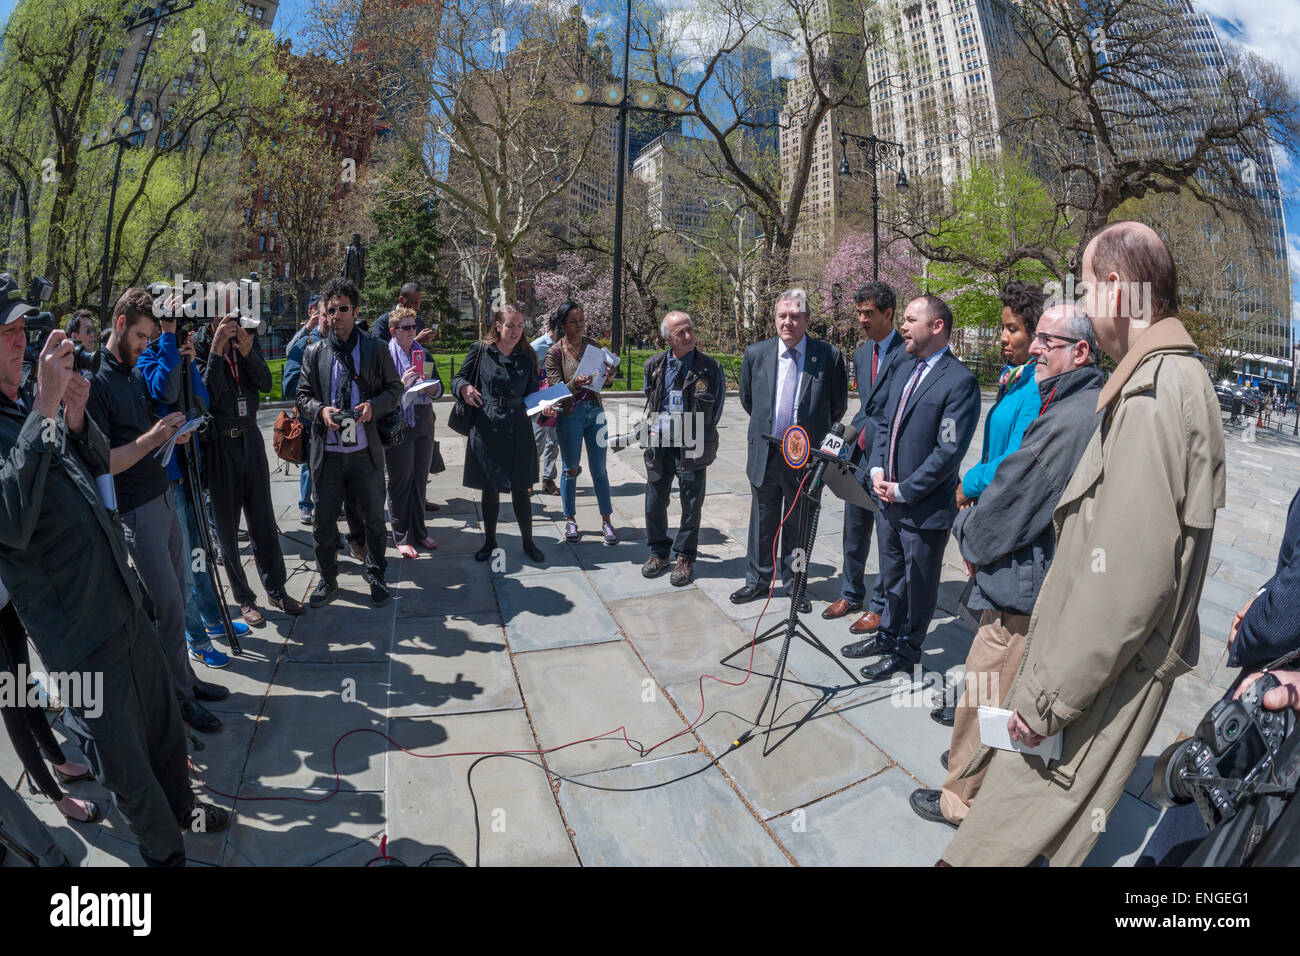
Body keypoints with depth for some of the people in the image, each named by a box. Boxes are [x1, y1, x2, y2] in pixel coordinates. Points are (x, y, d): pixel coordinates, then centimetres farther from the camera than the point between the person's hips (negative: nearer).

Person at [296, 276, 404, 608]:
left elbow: (394, 388, 5)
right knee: (323, 522, 10)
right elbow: (303, 395, 9)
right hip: (326, 452, 2)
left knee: (373, 520, 9)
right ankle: (328, 579, 30)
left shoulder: (375, 348, 2)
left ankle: (376, 576, 28)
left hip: (365, 451, -1)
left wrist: (373, 405, -14)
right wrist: (320, 410, -12)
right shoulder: (314, 352, 7)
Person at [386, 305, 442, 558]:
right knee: (400, 482, 1)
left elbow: (438, 388, 12)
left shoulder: (423, 354, 13)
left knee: (420, 480, 11)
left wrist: (429, 385, -9)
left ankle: (419, 532, 22)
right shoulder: (385, 355, -3)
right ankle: (402, 538, 9)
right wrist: (401, 384, -22)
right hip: (398, 425, -5)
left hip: (423, 423, 5)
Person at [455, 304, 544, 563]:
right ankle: (489, 541, 27)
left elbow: (533, 392, 13)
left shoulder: (527, 357, 7)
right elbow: (458, 378, 6)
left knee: (521, 489, 5)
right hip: (486, 430, -1)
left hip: (518, 431, 1)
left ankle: (528, 541, 21)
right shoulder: (480, 351, 1)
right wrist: (465, 387, -16)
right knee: (489, 490, 9)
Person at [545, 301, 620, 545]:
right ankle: (570, 520, 22)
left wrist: (609, 374, -16)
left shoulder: (593, 345, 4)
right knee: (571, 469, 7)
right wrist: (575, 384, -31)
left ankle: (606, 520, 15)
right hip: (569, 415, -3)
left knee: (599, 469, 7)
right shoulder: (555, 352, -7)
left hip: (595, 411, 3)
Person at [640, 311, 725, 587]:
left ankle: (685, 558, 20)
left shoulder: (710, 368, -6)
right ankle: (659, 551, 29)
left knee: (691, 505, 5)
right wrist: (655, 426, 10)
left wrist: (698, 435, 1)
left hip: (692, 447, -3)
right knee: (655, 501, 10)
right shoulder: (655, 365, 3)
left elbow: (716, 408, 2)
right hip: (659, 442, 3)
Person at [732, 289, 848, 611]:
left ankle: (795, 584, 29)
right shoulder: (756, 353, 0)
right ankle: (758, 580, 31)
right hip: (764, 454, 2)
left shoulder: (828, 356, -7)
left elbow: (838, 406, 5)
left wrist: (814, 436, 9)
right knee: (762, 522, 14)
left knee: (798, 525, 12)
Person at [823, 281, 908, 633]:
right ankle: (851, 594, 33)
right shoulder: (861, 354, 12)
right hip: (859, 453, 8)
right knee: (854, 530, 17)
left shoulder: (906, 354, -13)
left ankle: (881, 607, 19)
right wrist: (853, 432, 9)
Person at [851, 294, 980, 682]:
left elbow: (949, 451, -20)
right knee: (893, 576, 23)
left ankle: (906, 650, 27)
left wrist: (904, 490, -17)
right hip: (890, 501, 8)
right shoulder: (906, 371, 10)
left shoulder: (960, 381, -17)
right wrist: (877, 470, 0)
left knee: (919, 584, 10)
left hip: (925, 507, -7)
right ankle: (887, 635, 41)